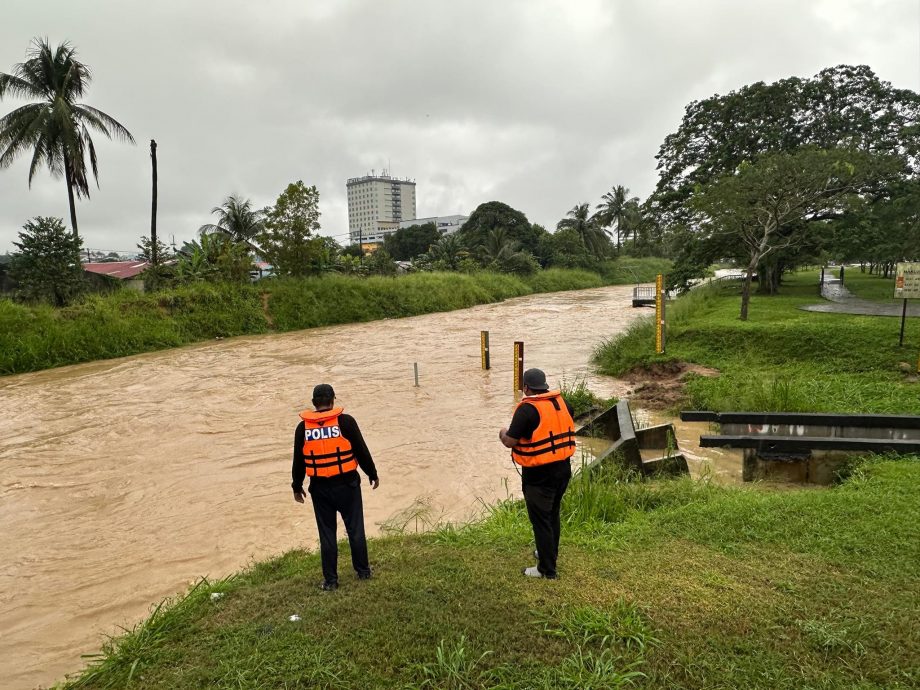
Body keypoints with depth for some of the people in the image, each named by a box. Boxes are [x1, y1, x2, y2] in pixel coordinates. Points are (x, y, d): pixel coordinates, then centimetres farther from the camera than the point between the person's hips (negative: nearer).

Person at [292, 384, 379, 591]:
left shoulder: (303, 427, -2)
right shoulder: (345, 421, -10)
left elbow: (298, 461, 5)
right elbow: (362, 451, -6)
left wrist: (297, 486, 18)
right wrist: (373, 474, 7)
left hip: (320, 488, 2)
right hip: (347, 484, -1)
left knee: (327, 534, 11)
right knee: (355, 529, 12)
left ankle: (330, 580, 16)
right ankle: (363, 571, 24)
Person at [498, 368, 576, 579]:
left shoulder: (527, 409, -20)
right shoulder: (562, 402, 1)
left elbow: (510, 442, -18)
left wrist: (503, 434, 4)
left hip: (539, 474, -7)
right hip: (563, 468, 7)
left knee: (540, 519, 6)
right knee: (553, 514, 24)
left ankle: (547, 569, 15)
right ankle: (550, 553, 41)